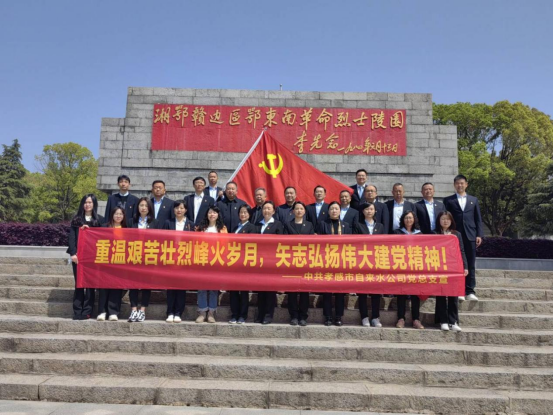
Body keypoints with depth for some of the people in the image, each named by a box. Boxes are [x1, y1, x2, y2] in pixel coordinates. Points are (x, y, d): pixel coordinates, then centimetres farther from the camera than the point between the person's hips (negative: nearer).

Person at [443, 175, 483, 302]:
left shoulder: (473, 200, 15)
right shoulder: (448, 200, 8)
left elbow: (478, 219, 11)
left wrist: (479, 235, 1)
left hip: (470, 236, 2)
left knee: (470, 265, 2)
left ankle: (470, 291, 7)